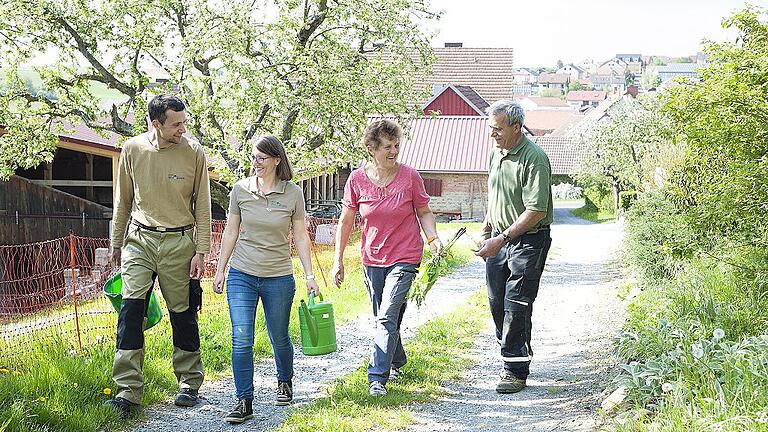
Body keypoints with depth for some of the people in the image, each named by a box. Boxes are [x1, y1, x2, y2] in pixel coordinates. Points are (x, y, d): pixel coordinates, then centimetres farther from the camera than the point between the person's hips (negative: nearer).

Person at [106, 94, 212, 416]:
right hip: (139, 239, 1)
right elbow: (123, 200, 11)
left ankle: (189, 383, 21)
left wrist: (201, 251, -4)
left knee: (183, 314, 6)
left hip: (178, 242, -1)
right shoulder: (132, 150, -1)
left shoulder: (194, 153, -6)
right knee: (131, 308, -9)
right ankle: (128, 390, -6)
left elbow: (202, 206, 0)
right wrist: (116, 243, 14)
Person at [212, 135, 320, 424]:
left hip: (279, 277, -1)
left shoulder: (293, 194, -4)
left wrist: (309, 275, -2)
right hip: (241, 275, 1)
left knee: (279, 338, 13)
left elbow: (300, 237, 2)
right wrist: (220, 270, 7)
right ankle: (244, 401, -1)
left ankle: (285, 382, 41)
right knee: (241, 340, -9)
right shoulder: (240, 190, -1)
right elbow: (230, 233, 7)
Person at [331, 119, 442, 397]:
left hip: (404, 257, -3)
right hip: (372, 259, 3)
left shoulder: (410, 176, -9)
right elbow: (346, 221, 3)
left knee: (387, 318, -13)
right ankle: (396, 362, 39)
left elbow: (424, 212, 4)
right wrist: (338, 260, 4)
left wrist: (433, 238, -14)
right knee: (383, 318, 16)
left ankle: (378, 378, -12)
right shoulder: (357, 179, -6)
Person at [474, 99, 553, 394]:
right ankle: (514, 353, 31)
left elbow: (536, 211, -23)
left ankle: (517, 371, 2)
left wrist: (502, 239, -24)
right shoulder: (496, 154, 8)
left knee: (516, 306, -7)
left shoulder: (534, 159, -19)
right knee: (497, 301, 12)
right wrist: (486, 232, 20)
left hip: (528, 240, -8)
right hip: (499, 239, 8)